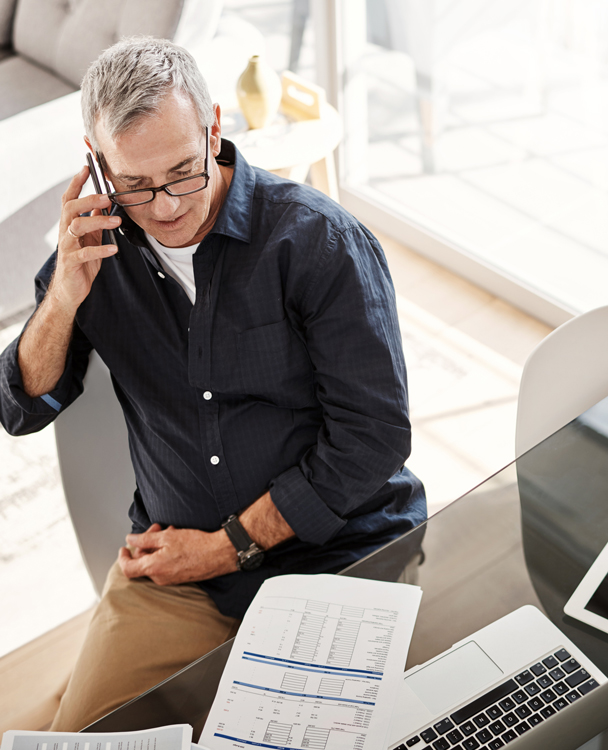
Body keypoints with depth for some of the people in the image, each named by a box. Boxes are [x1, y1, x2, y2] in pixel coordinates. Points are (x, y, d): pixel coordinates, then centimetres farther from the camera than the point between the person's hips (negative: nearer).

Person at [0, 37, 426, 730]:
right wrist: (65, 297, -16)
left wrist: (228, 544, -12)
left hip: (337, 555, -3)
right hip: (171, 566, 4)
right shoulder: (98, 244, -1)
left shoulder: (321, 241, -15)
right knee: (80, 732, -2)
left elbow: (372, 435, -15)